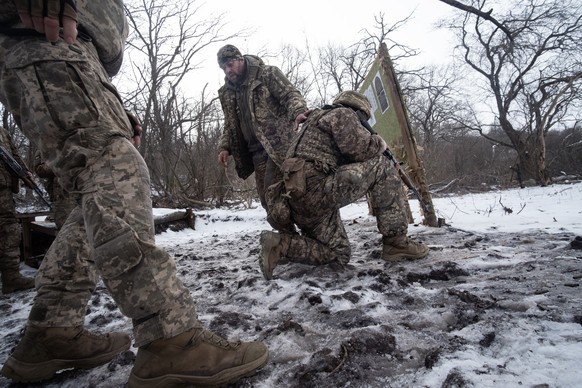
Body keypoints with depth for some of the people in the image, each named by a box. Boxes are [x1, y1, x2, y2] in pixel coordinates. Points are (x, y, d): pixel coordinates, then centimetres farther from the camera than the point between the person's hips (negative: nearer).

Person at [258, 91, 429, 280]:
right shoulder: (342, 114, 4)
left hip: (299, 198, 10)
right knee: (380, 166, -6)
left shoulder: (319, 119, 34)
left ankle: (280, 245, 1)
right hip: (313, 188, -10)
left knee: (338, 254, 16)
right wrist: (379, 143, 10)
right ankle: (396, 242, -5)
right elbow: (360, 148, -11)